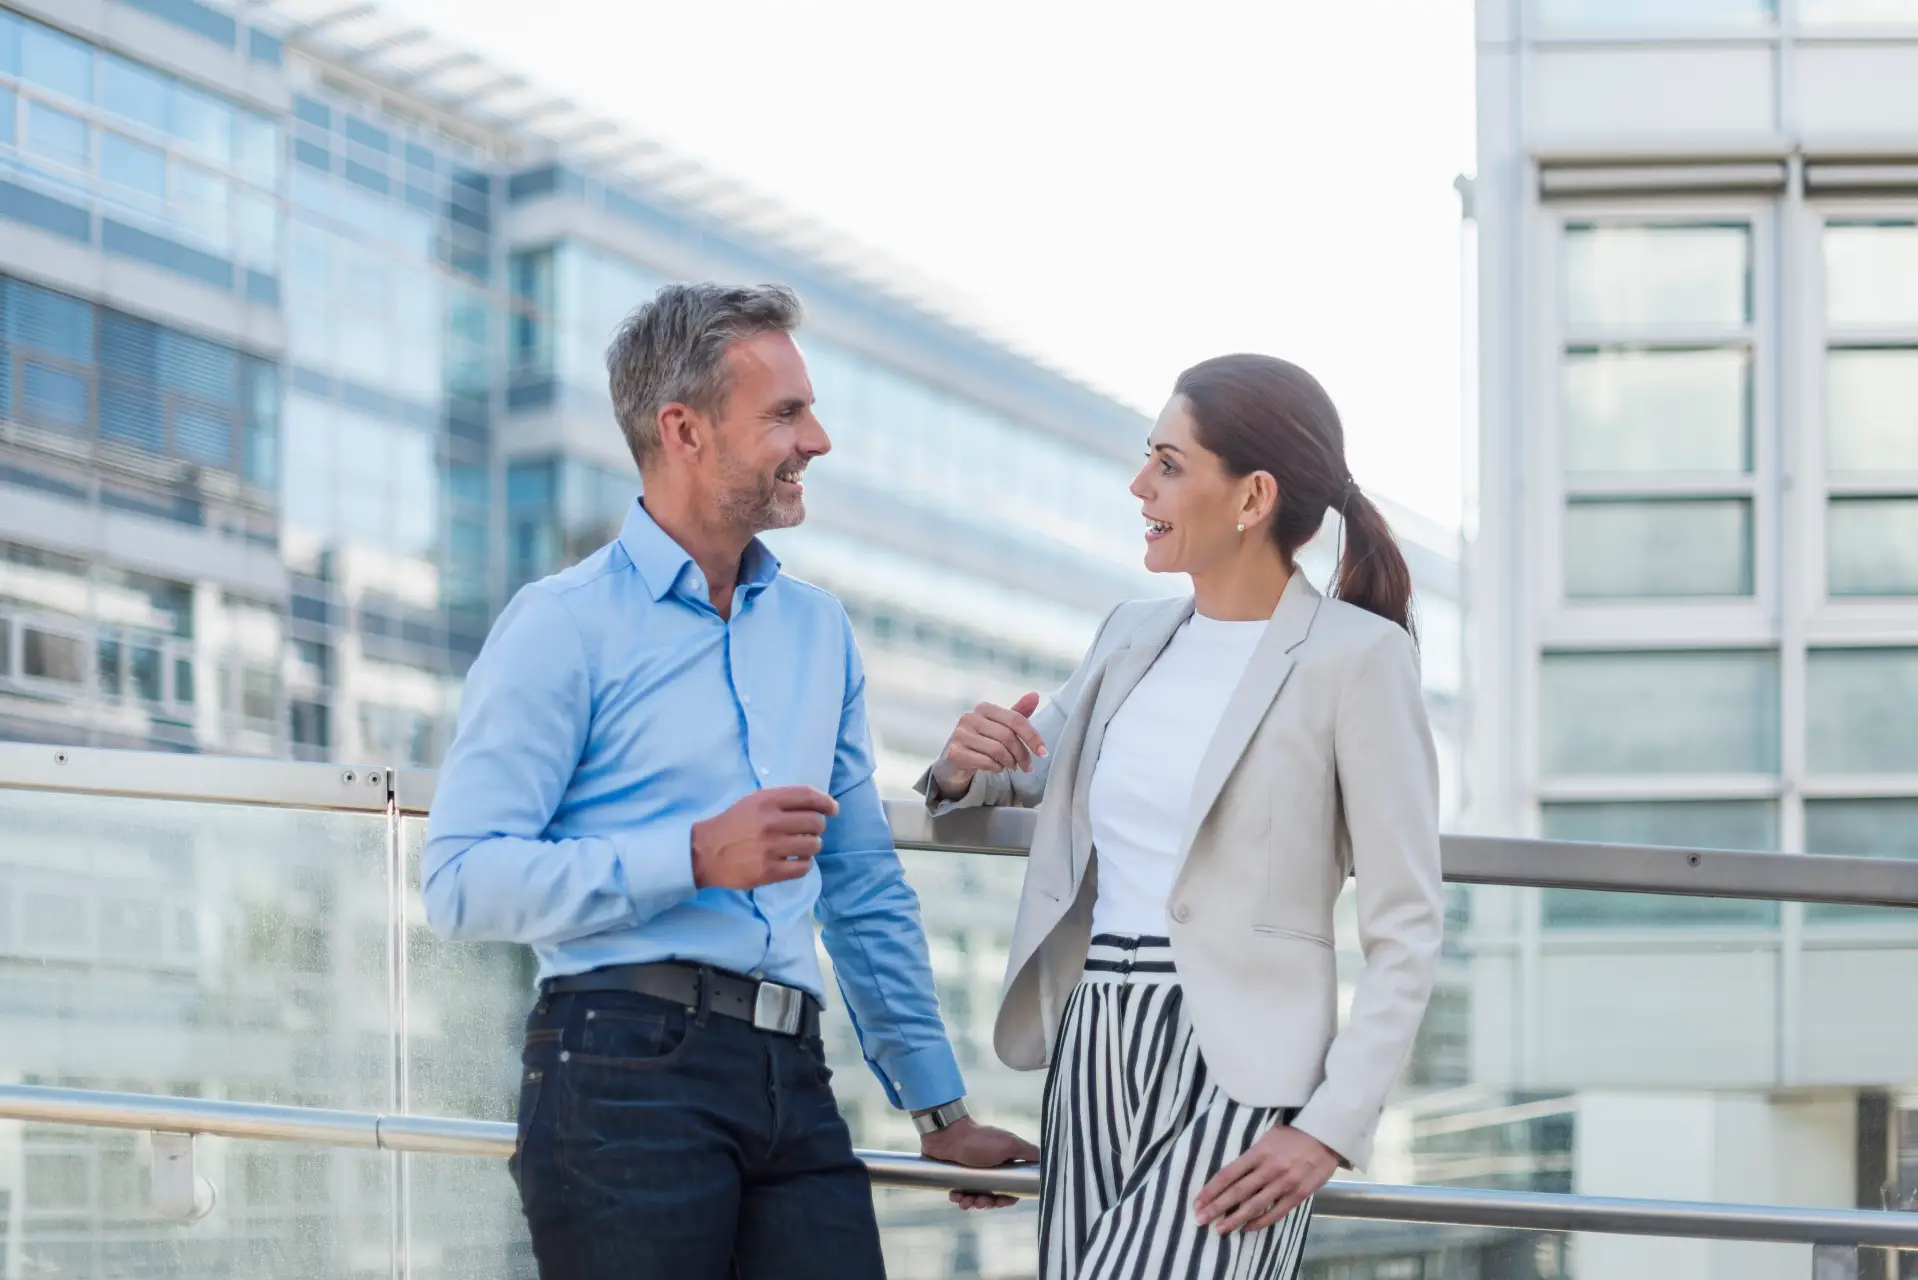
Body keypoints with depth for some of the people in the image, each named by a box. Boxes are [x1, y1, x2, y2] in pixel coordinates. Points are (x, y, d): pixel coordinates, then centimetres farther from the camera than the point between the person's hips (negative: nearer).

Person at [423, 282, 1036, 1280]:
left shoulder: (816, 628, 18)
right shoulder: (565, 626, -2)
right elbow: (464, 882, -11)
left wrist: (939, 1106, 22)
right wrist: (696, 857, -17)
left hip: (790, 1084, 6)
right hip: (627, 1072, -6)